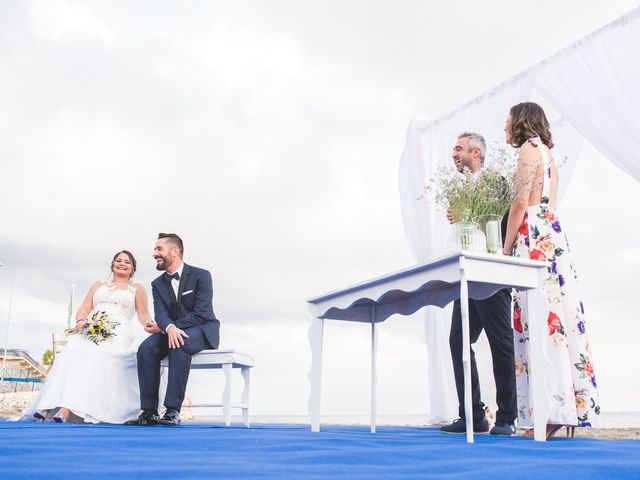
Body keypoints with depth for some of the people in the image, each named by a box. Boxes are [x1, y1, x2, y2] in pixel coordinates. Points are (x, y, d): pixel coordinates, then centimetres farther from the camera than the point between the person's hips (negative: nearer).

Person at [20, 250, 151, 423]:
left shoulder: (137, 289, 21)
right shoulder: (98, 285, 29)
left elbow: (144, 315, 9)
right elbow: (84, 308, 18)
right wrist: (80, 321, -5)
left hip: (117, 333, -3)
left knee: (94, 356, -32)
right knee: (74, 351, -28)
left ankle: (66, 410, -42)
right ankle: (50, 407, -36)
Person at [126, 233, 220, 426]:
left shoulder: (201, 275, -7)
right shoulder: (158, 284, 10)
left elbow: (201, 313, -17)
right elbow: (160, 313, -6)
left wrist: (161, 329, -17)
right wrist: (169, 328, -33)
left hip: (202, 331, -5)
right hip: (171, 332, 5)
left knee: (180, 344, -38)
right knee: (146, 348, -25)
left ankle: (173, 410, -39)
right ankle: (149, 412, -25)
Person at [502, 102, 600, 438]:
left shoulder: (530, 147, -1)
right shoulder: (547, 153, 26)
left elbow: (520, 202, -11)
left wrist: (507, 247, -7)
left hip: (534, 238, -9)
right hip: (552, 234, 9)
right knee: (558, 318, 4)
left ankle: (548, 412, -16)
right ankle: (572, 406, 4)